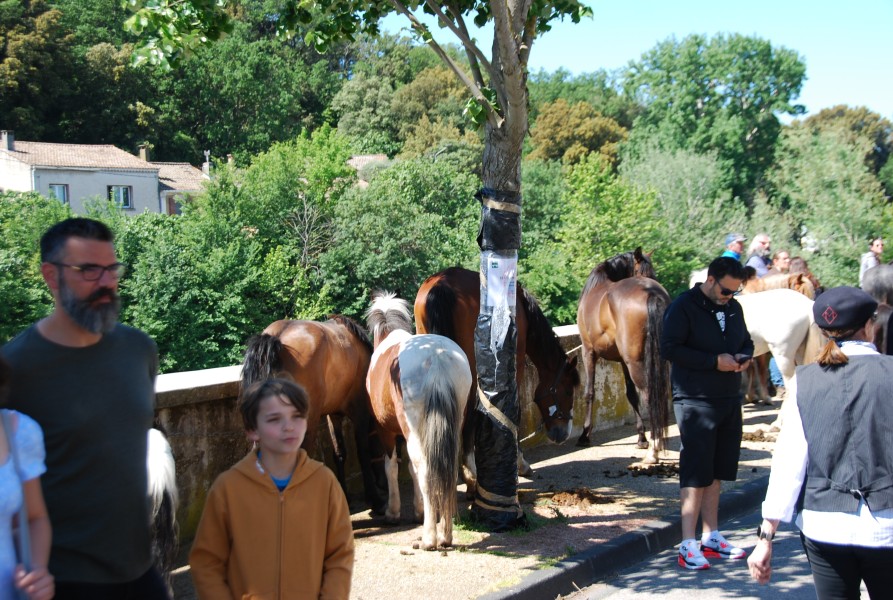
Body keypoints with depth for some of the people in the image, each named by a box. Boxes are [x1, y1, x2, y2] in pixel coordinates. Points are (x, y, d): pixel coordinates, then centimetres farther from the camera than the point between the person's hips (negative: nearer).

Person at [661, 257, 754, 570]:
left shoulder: (733, 308, 11)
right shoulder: (683, 307, -10)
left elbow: (746, 341, 23)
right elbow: (669, 348, -18)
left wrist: (744, 356, -1)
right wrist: (715, 361, -21)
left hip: (729, 400, 7)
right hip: (695, 401, -7)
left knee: (716, 471, 14)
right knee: (695, 473, -7)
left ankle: (711, 537, 23)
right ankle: (688, 546, -3)